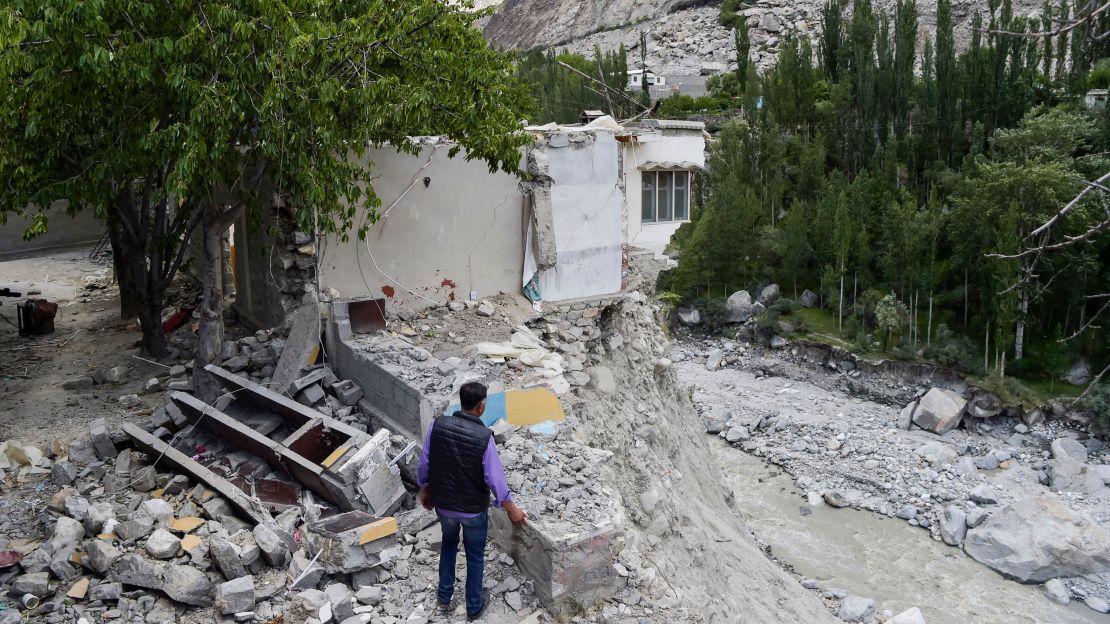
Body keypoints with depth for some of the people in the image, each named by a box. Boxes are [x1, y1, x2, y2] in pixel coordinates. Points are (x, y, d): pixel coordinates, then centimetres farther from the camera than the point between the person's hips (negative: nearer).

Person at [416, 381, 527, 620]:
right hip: (474, 508, -3)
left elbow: (424, 464, -4)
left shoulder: (438, 425, -15)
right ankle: (474, 607, 37)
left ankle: (444, 596, 44)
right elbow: (495, 479, -19)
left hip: (442, 503, 4)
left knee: (448, 542, 31)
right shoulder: (484, 437, -25)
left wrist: (424, 490, 14)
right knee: (475, 556, 20)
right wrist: (511, 509, -5)